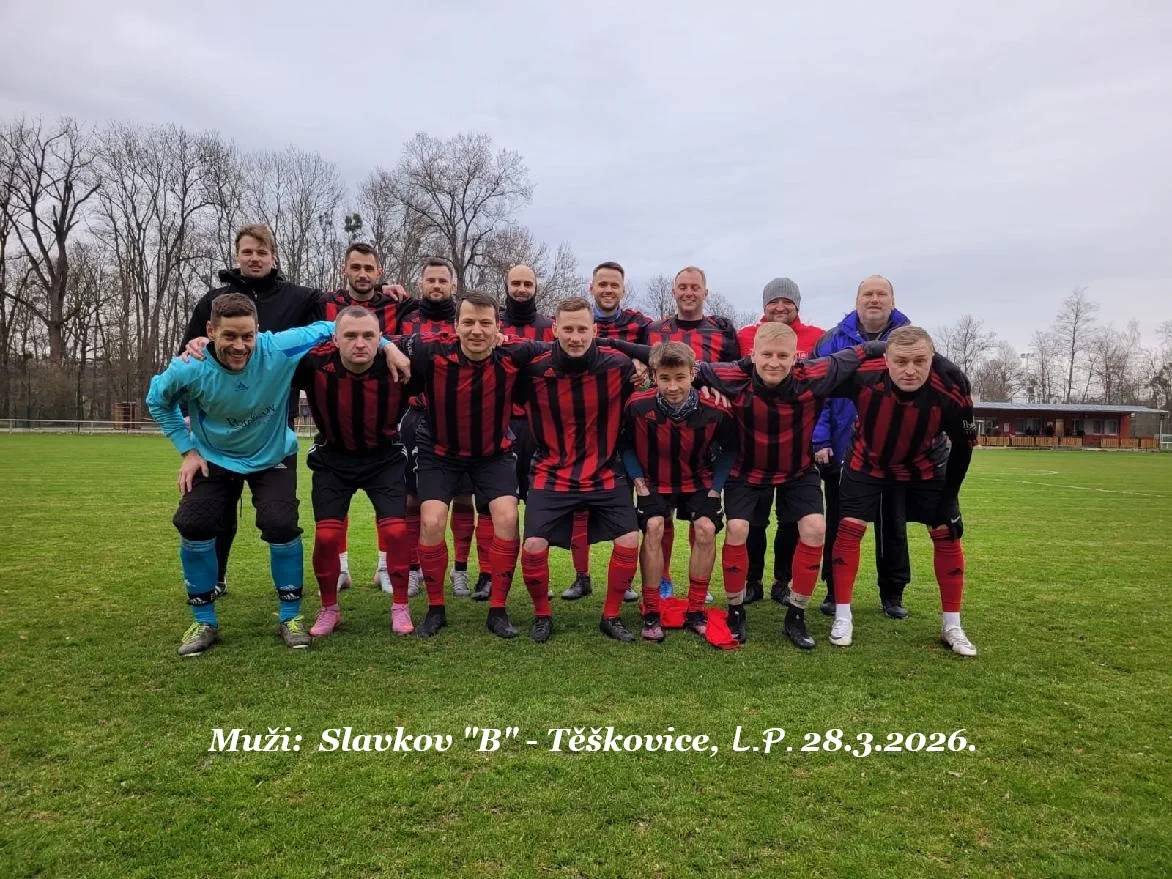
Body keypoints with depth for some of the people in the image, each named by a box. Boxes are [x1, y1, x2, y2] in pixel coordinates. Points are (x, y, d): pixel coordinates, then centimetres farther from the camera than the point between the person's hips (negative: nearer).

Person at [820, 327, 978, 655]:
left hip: (923, 466, 1)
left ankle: (951, 626, 15)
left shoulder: (952, 389, -33)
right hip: (868, 461, -1)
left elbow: (963, 446, -15)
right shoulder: (862, 373, -37)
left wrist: (948, 498, -11)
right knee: (849, 527, -9)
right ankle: (842, 617, 4)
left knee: (947, 534, 0)